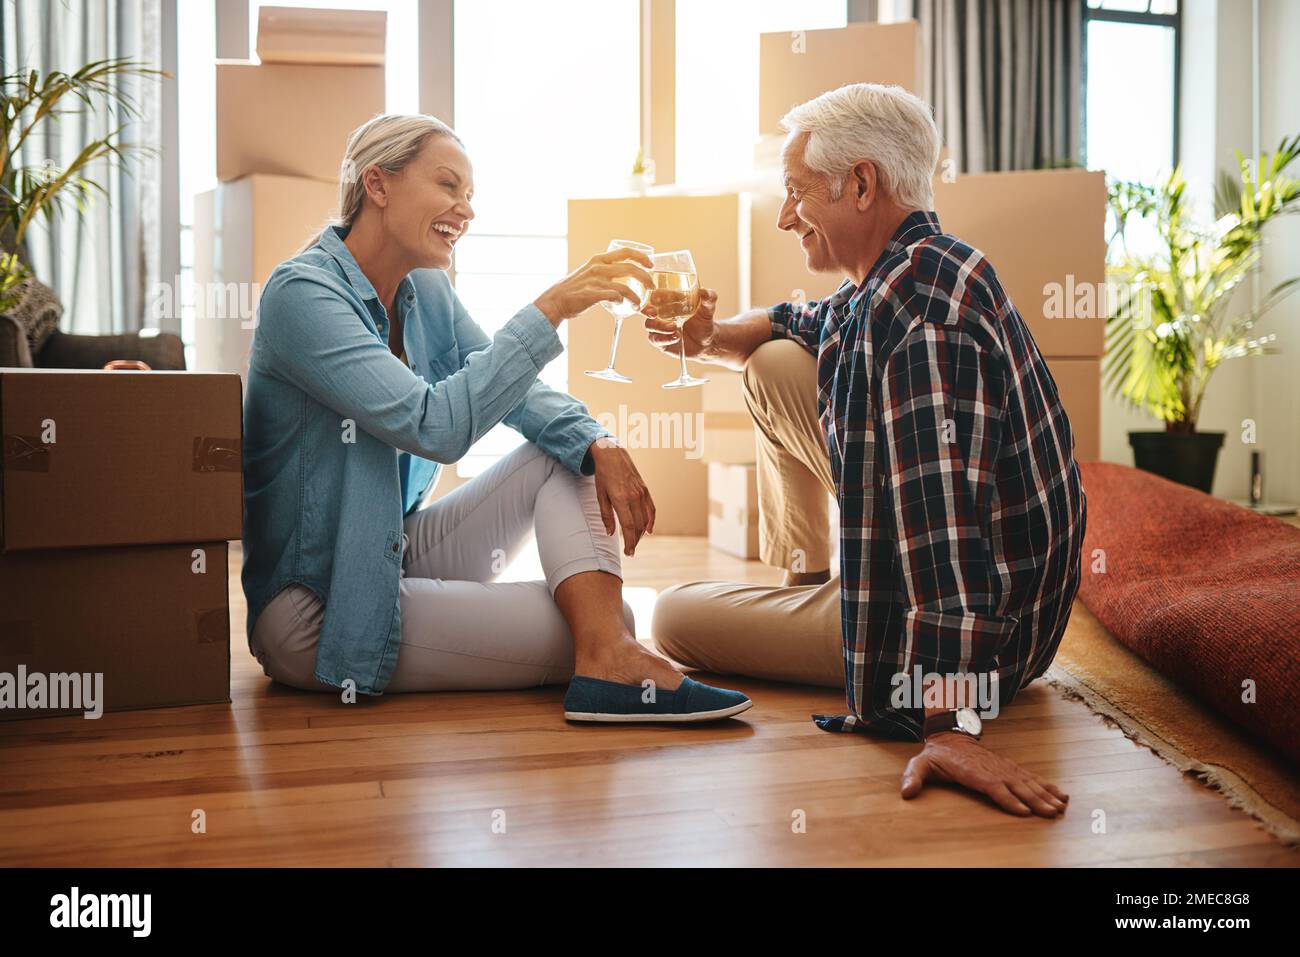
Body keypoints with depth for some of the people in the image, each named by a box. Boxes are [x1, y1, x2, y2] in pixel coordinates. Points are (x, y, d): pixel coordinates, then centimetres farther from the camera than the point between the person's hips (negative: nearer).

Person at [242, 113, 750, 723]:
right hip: (314, 604, -9)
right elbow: (434, 426, -31)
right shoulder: (301, 293, -20)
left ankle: (609, 653, -23)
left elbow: (515, 390, 7)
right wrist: (550, 309, -31)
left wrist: (597, 445, -14)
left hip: (400, 553, 9)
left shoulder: (426, 291, 6)